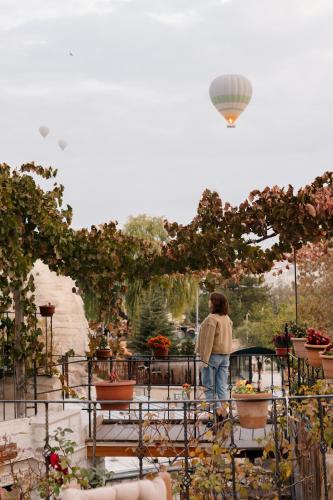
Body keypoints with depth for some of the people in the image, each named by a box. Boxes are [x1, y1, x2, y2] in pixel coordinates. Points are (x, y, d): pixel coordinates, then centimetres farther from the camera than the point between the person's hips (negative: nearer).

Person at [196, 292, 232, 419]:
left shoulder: (212, 319, -16)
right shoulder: (227, 319, 9)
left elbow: (209, 340, -18)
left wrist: (205, 358, -17)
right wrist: (227, 354, 17)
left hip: (213, 355, -7)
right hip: (225, 356, 7)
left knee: (209, 386, 0)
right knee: (222, 386, 8)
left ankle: (216, 409, -7)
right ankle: (223, 410, 7)